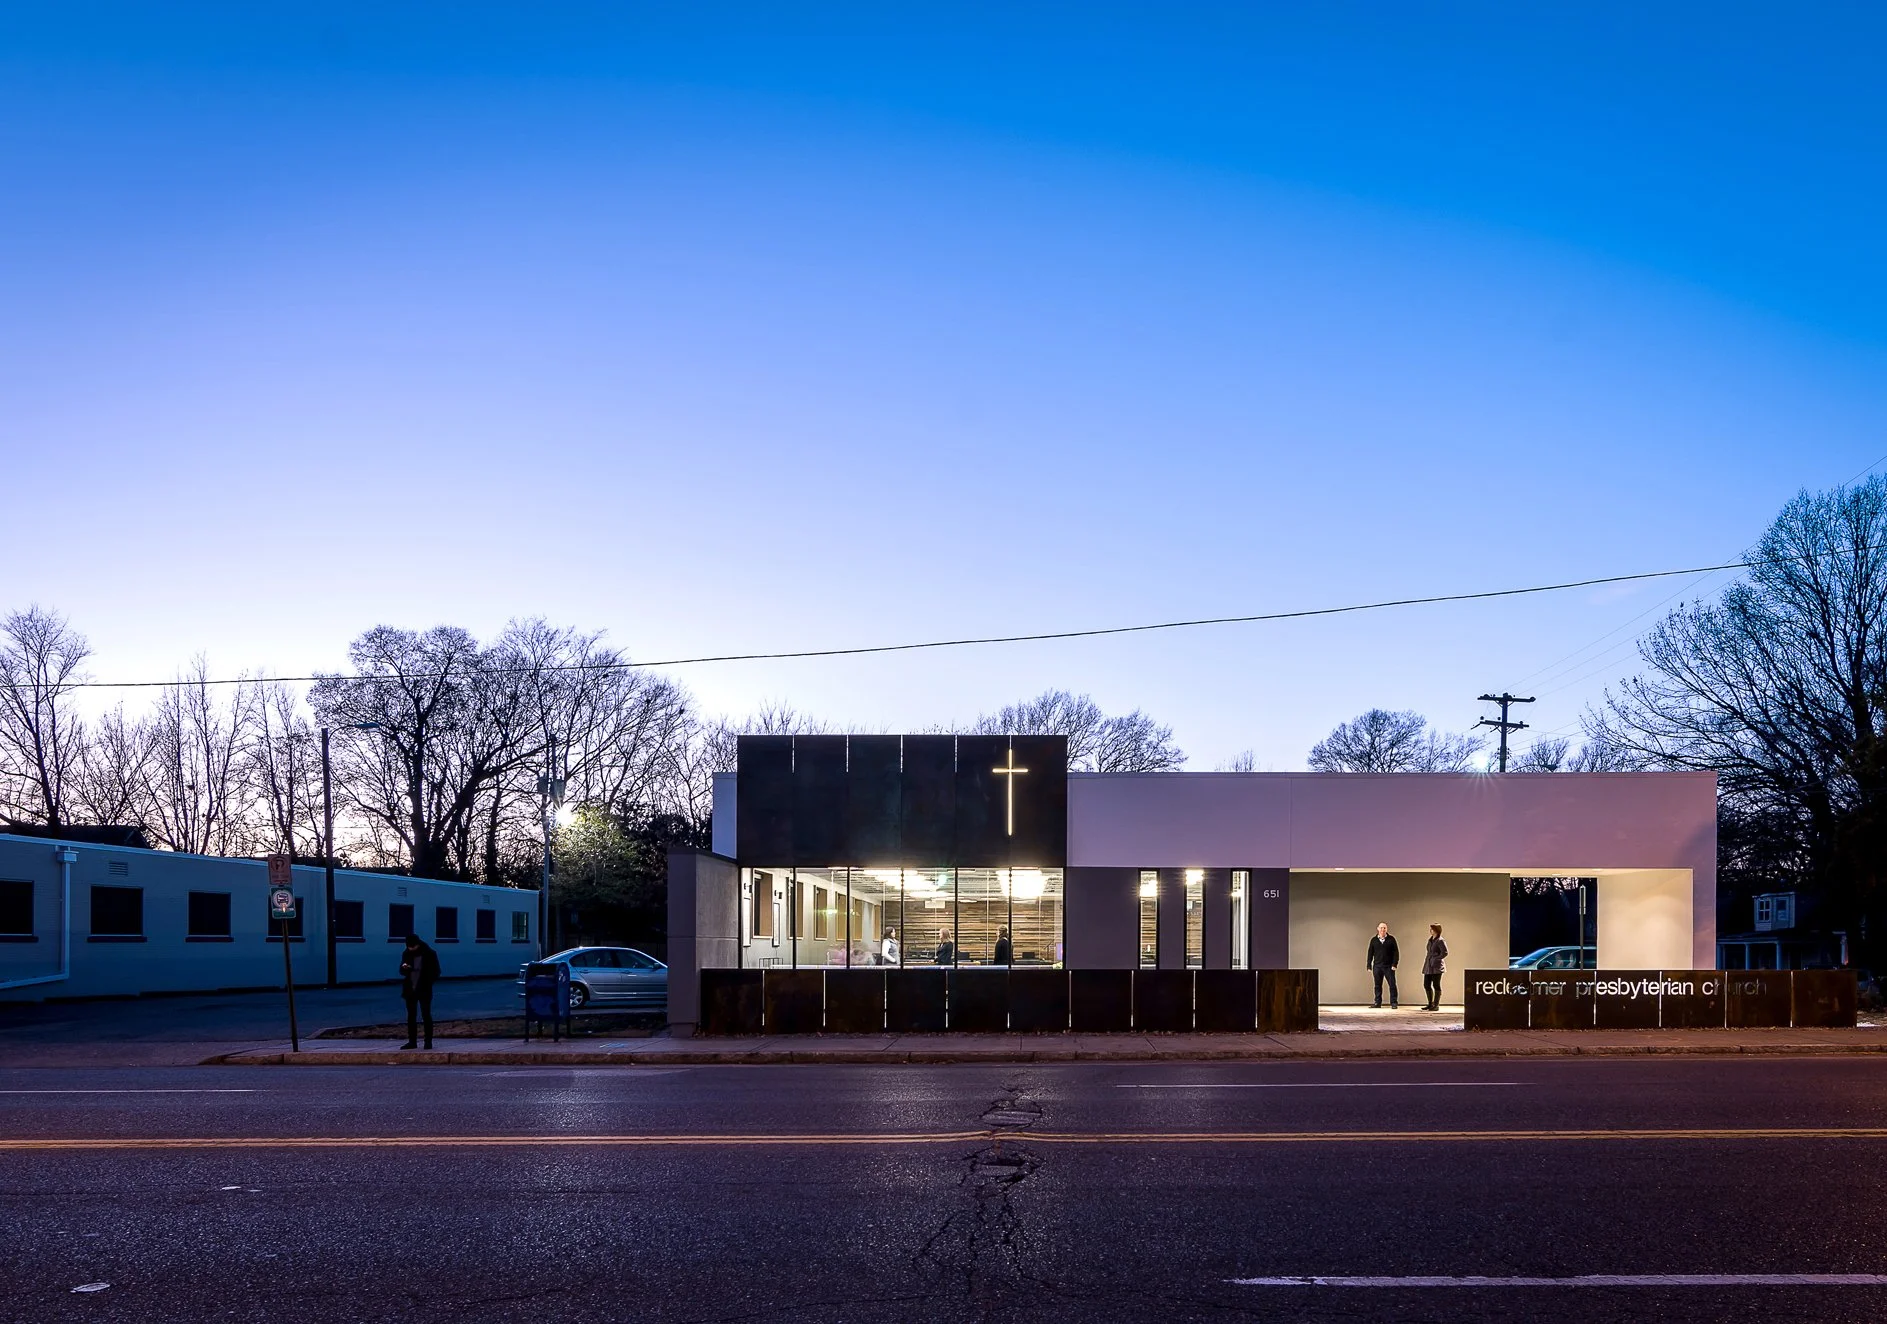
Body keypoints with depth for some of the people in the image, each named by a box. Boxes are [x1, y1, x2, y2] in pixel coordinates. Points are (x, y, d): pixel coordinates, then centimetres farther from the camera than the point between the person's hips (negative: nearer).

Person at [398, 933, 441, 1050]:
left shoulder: (429, 954, -6)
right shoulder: (406, 954, 5)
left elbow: (435, 972, -1)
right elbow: (402, 972, 10)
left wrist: (429, 982, -16)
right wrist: (404, 968, -13)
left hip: (424, 990, -4)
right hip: (410, 990, 4)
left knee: (426, 1016, -2)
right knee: (411, 1016, 7)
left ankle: (428, 1041, 3)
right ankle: (412, 1041, 12)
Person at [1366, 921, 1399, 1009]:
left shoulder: (1391, 940, 4)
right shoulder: (1373, 940, 9)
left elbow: (1396, 953, 2)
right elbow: (1370, 954, 11)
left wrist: (1394, 964, -8)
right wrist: (1369, 966, 5)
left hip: (1389, 967, -2)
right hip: (1377, 966, 2)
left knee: (1392, 984, -4)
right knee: (1378, 985, 6)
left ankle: (1393, 1003, 0)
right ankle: (1377, 1002, 13)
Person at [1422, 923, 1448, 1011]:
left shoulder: (1440, 941, -10)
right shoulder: (1430, 940, 14)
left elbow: (1445, 953, -15)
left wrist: (1436, 959, -14)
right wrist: (1427, 960, 13)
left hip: (1436, 967, -8)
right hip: (1428, 966, 8)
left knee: (1436, 985, -2)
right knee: (1426, 985, 8)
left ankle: (1436, 1005, 4)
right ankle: (1431, 1004, 19)